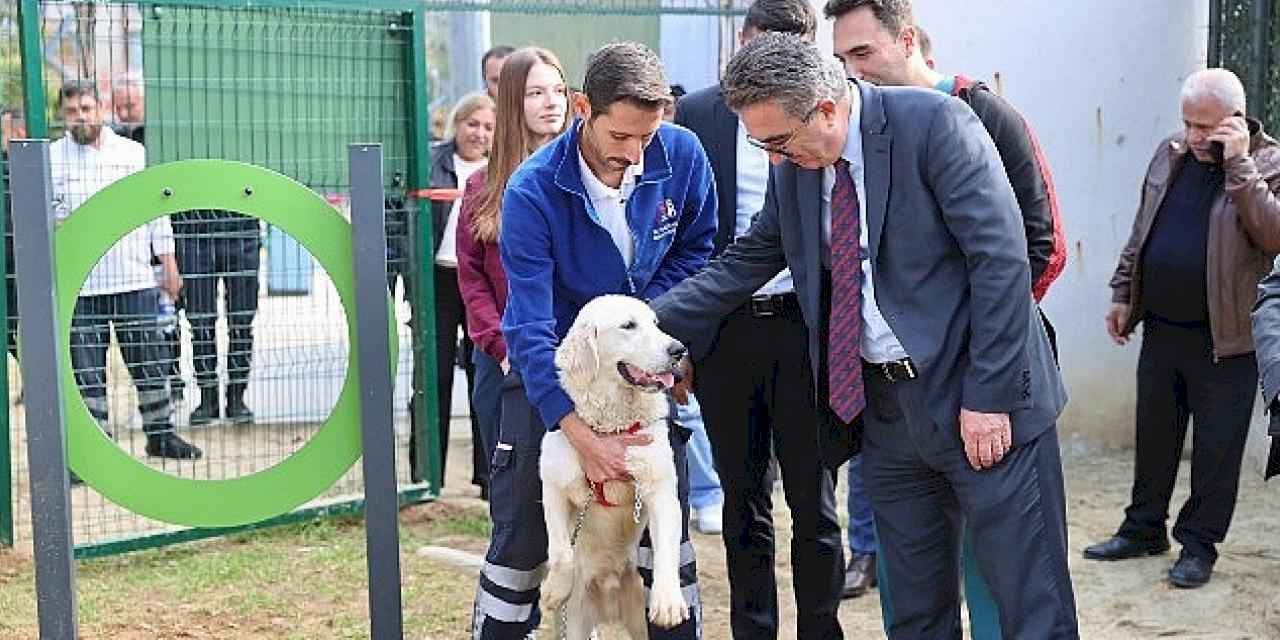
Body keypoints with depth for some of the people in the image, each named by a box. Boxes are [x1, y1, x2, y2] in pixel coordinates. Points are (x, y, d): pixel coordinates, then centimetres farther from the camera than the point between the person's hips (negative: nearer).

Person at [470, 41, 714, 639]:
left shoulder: (682, 155, -16)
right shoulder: (532, 191, -26)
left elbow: (695, 248, 2)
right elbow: (530, 327, -27)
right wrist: (580, 434, -35)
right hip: (550, 365, -2)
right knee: (522, 529, 0)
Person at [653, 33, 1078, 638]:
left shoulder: (933, 123, -14)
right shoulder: (794, 166, 7)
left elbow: (1001, 258, -17)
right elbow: (743, 264, 15)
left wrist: (988, 396, -18)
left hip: (981, 402, -6)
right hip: (883, 405, 6)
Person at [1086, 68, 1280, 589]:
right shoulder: (1171, 154, 6)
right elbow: (1141, 230, 16)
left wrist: (1238, 163, -26)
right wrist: (1122, 294, 14)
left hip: (1225, 339, -5)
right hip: (1160, 329, 5)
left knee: (1216, 448, 5)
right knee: (1153, 434, 15)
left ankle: (1199, 543, 18)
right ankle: (1144, 528, 29)